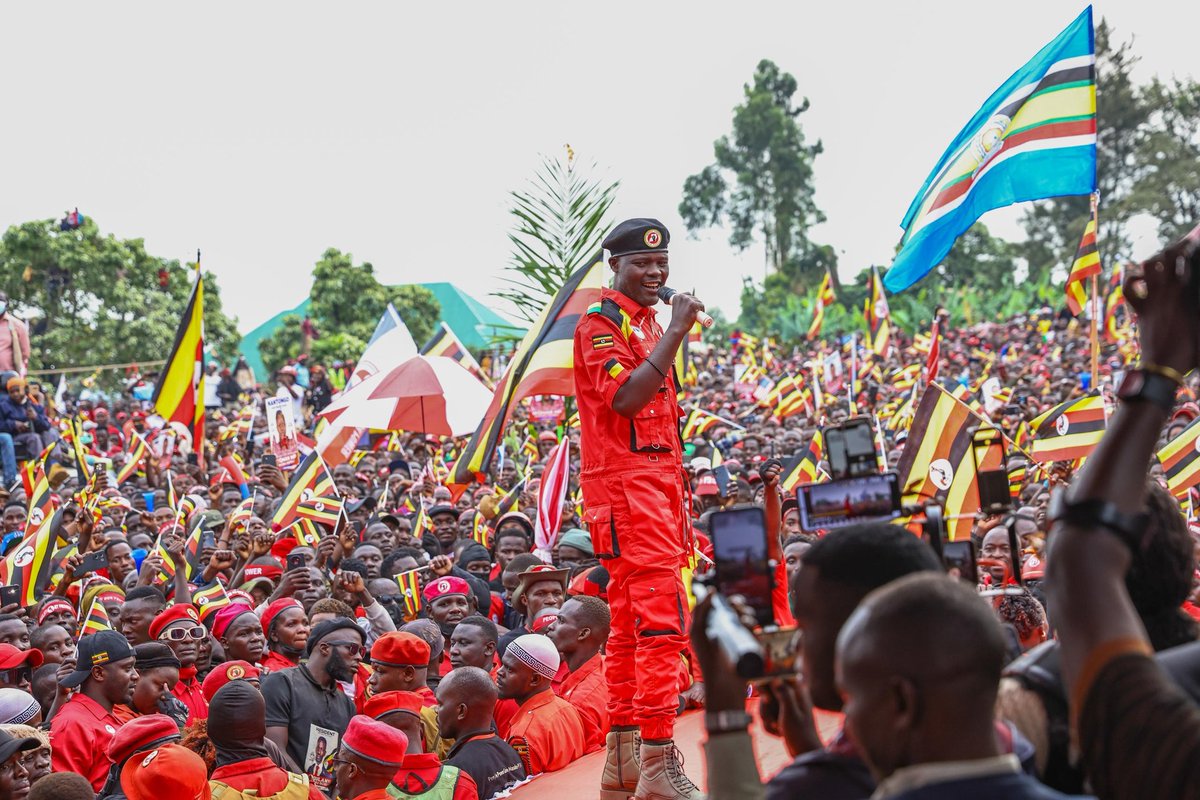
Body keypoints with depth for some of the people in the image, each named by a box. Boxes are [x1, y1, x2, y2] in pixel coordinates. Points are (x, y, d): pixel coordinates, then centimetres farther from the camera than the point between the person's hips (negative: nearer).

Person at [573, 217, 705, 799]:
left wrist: (678, 509, 21)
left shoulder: (649, 323, 21)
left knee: (630, 624, 12)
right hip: (625, 486, -10)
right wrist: (675, 332, -23)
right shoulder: (600, 324, -7)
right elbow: (625, 398, -23)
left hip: (658, 481, 10)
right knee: (661, 620, -16)